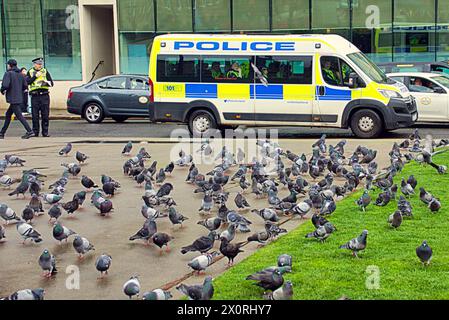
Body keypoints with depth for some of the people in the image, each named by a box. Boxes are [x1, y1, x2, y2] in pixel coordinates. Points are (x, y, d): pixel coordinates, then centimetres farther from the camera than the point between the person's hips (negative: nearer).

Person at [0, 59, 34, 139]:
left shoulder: (8, 73, -11)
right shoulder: (20, 74, 10)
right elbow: (25, 86, 10)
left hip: (13, 99, -8)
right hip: (19, 99, 8)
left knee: (19, 116, -7)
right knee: (8, 115, 16)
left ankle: (29, 131, -14)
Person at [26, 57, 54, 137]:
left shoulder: (45, 72, 11)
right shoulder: (30, 72, 10)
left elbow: (51, 83, 6)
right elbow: (27, 82, -6)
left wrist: (46, 82, -14)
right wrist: (35, 76, -11)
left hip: (44, 95, 0)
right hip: (35, 96, 0)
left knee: (45, 115, 0)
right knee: (35, 116, 1)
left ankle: (45, 132, 6)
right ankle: (35, 132, 9)